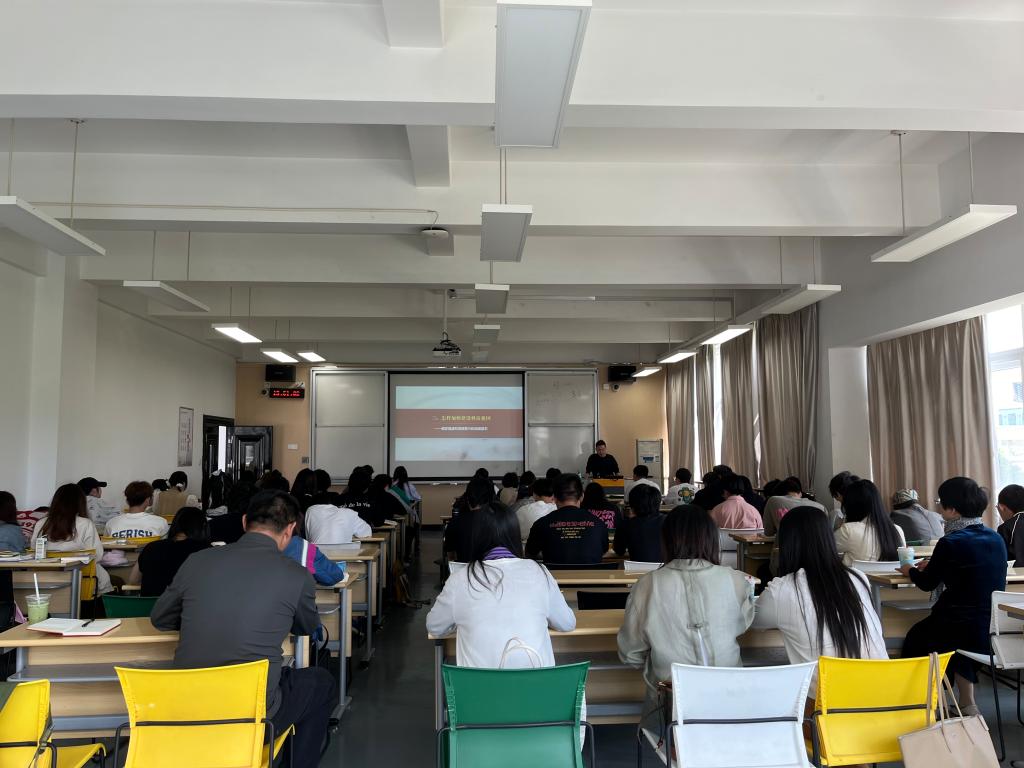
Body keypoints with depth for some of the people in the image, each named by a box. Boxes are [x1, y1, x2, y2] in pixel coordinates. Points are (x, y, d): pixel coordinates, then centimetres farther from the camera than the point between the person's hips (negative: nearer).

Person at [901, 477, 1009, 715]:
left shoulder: (951, 543, -17)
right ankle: (967, 703, 32)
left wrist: (911, 571, 17)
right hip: (996, 628, 6)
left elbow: (927, 584, -3)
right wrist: (934, 565, 26)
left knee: (916, 638, 22)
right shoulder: (996, 538, 3)